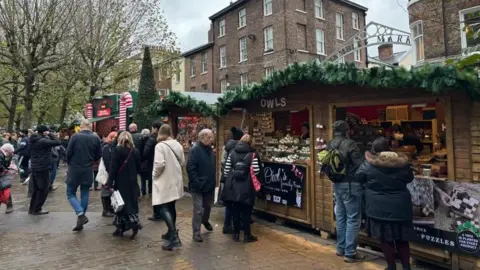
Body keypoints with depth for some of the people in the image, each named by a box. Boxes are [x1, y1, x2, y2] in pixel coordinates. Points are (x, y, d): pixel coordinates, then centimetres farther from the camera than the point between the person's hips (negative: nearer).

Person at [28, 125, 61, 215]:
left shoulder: (32, 140, 9)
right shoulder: (43, 141, -19)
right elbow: (58, 142, -20)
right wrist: (50, 135, -11)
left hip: (34, 167, 9)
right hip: (43, 168, -9)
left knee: (35, 189, 17)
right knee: (43, 189, 2)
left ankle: (32, 208, 23)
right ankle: (37, 209, 7)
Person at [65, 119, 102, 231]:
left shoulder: (75, 136, -10)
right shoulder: (96, 138, -1)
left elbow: (68, 152, -9)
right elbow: (99, 155, 3)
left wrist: (70, 163, 11)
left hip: (74, 169, -3)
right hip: (88, 170, 3)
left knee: (71, 193, 9)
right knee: (85, 194, 11)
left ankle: (81, 214, -10)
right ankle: (81, 219, 16)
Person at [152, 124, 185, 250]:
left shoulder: (160, 145, -16)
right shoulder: (178, 145, 6)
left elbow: (159, 163, -25)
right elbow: (182, 161, 11)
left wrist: (155, 174, -8)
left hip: (165, 181, -7)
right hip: (175, 180, 7)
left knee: (164, 208, -5)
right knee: (171, 207, 18)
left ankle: (174, 237, -13)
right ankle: (172, 233, 29)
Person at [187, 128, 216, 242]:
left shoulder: (209, 149, 9)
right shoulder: (195, 150, -16)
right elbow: (190, 168, -20)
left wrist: (213, 181, 11)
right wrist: (197, 183, -23)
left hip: (209, 185, 8)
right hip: (198, 186, -7)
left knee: (208, 206, 22)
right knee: (198, 210, -2)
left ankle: (205, 221, 48)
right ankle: (196, 233, 11)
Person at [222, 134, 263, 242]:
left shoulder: (232, 153, 4)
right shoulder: (253, 154, -8)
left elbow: (226, 170, 2)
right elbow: (256, 172, -13)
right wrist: (259, 181, 6)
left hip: (233, 187, 4)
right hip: (247, 188, -3)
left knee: (235, 211, 12)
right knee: (246, 212, 7)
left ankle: (236, 234, 21)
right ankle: (247, 235, 16)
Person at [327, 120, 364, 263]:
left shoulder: (329, 145, 5)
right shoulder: (350, 144, -16)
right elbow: (360, 164, -17)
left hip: (337, 184, 7)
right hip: (351, 184, -7)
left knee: (340, 217, 17)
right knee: (353, 219, 2)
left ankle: (341, 248, 28)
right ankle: (350, 253, 8)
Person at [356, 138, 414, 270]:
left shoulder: (368, 164, -12)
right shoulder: (402, 162, -4)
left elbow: (358, 177, 3)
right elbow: (410, 178, 13)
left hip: (379, 207, -3)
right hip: (400, 206, 3)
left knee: (386, 238, 9)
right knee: (402, 238, 16)